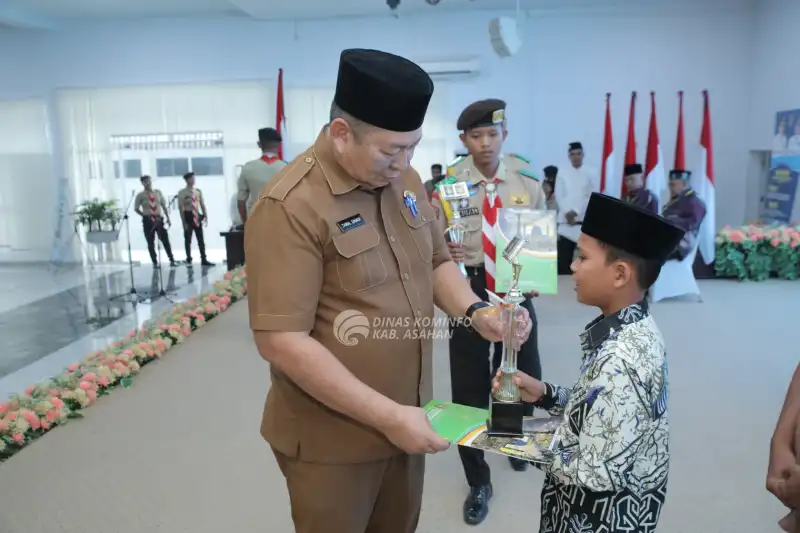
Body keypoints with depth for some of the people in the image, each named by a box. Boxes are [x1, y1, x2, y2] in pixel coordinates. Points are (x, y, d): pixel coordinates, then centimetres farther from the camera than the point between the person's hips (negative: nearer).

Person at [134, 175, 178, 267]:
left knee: (165, 240, -2)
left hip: (159, 220, 2)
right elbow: (136, 209, 2)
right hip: (148, 221, -2)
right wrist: (146, 216, -5)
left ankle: (172, 260, 2)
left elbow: (164, 206, 9)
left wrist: (168, 218, 3)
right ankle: (155, 262, 13)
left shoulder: (158, 192, 7)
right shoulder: (140, 195, -1)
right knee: (151, 243, 5)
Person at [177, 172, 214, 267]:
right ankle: (189, 260, 14)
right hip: (188, 216, -4)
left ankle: (204, 260, 11)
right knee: (188, 239, 4)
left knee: (201, 239, 5)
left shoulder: (198, 191, 8)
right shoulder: (182, 193, -6)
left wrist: (206, 217, 2)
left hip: (197, 216, 4)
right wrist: (184, 222, -13)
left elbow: (202, 205, 10)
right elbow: (181, 208, -9)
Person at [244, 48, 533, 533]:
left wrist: (475, 310, -8)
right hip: (332, 438, -6)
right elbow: (281, 341, -24)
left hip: (405, 419, 7)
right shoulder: (290, 208, -23)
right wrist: (388, 416, -21)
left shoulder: (404, 181, 0)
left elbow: (436, 261, 12)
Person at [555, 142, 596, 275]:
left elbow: (592, 197, -1)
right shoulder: (562, 173, 8)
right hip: (565, 220, 1)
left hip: (584, 219, -1)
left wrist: (576, 212, -11)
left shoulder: (590, 173, 5)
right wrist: (567, 212, -11)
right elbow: (558, 196, 4)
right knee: (563, 256, -2)